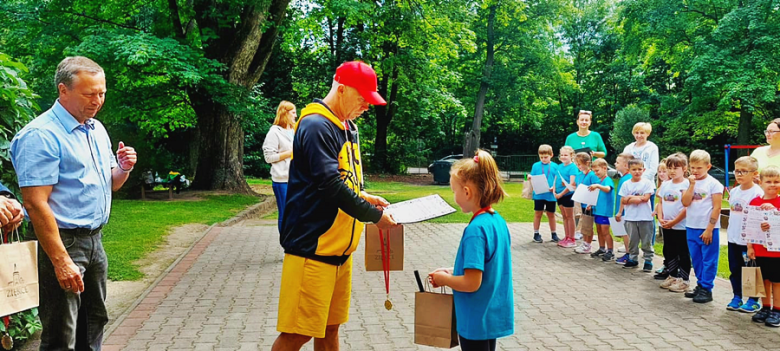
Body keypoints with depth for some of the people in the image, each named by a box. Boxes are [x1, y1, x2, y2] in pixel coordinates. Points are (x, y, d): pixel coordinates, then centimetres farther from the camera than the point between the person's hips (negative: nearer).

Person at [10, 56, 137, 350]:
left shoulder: (97, 129, 11)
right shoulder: (41, 135, -16)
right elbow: (36, 204, -21)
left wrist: (124, 169, -3)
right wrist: (61, 261, -24)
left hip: (94, 239, 8)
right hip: (61, 242, -8)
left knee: (94, 323, 18)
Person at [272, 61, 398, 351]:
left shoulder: (348, 128, 14)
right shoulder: (316, 126, -15)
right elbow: (331, 185, -22)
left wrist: (364, 197, 3)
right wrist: (374, 215, -14)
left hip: (340, 250, 9)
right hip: (312, 248, -9)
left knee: (329, 327, 15)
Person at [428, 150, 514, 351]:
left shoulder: (475, 230, -24)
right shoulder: (499, 221, 2)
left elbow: (472, 283, -26)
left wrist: (444, 279, -9)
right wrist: (453, 272, 8)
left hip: (476, 320, -8)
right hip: (494, 315, 8)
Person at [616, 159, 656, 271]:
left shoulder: (647, 183, -3)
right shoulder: (626, 184, 4)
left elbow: (646, 198, -12)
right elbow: (623, 200, 4)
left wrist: (630, 198, -11)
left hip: (645, 217, -3)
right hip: (630, 217, 3)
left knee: (646, 241, 3)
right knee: (632, 240, 11)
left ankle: (648, 260, 11)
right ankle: (633, 259, 21)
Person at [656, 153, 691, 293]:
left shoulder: (687, 185, -12)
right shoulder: (665, 185, 8)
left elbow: (686, 207, -15)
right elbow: (660, 203, 11)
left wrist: (673, 222, -16)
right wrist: (661, 218, -4)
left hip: (681, 226, -7)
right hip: (666, 226, 7)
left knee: (683, 254, 3)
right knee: (669, 252, 16)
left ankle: (684, 280, 11)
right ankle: (672, 276, 29)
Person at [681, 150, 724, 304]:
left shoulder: (714, 184, -7)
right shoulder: (689, 183, 8)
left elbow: (716, 208, -10)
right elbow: (685, 203, -4)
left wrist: (709, 229, -13)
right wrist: (692, 184, -10)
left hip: (708, 229, -6)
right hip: (691, 227, 6)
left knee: (709, 260, 1)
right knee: (696, 259, 14)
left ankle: (706, 289, 7)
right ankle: (700, 285, 25)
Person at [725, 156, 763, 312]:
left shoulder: (757, 193, -13)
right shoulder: (734, 191, 8)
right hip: (733, 238, 7)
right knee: (735, 269, 13)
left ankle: (753, 300, 16)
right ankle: (737, 298, 25)